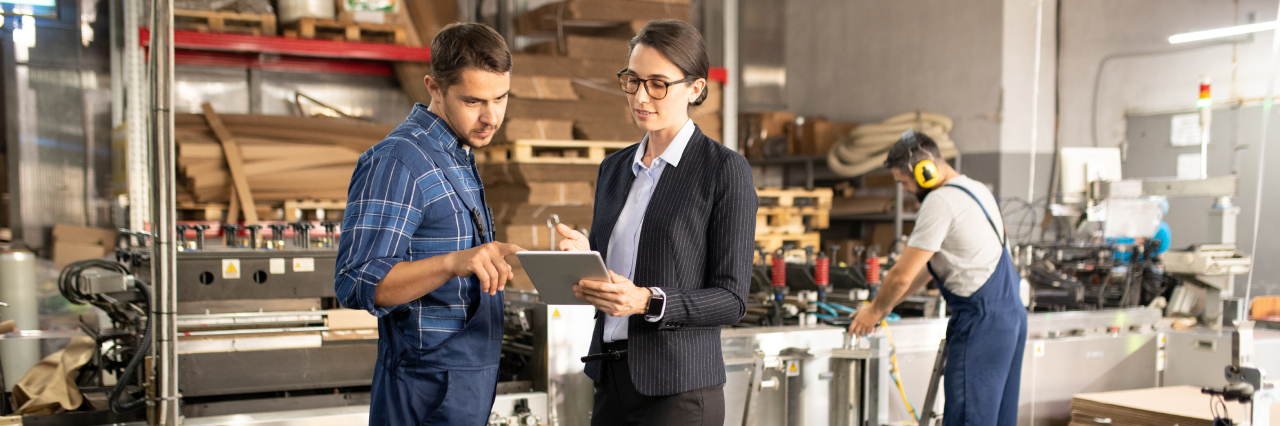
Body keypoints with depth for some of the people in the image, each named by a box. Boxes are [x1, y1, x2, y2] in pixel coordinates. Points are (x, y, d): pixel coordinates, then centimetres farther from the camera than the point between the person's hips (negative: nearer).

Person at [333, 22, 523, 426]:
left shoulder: (458, 157, 13)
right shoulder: (395, 161, -17)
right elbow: (358, 284, -26)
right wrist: (453, 262, -38)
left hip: (471, 384, 9)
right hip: (430, 392, -9)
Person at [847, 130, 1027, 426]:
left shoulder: (941, 202, -15)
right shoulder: (975, 189, 17)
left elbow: (903, 274, -12)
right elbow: (929, 265, 22)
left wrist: (876, 310, 6)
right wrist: (886, 305, 23)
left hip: (981, 321, -10)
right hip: (1011, 314, 10)